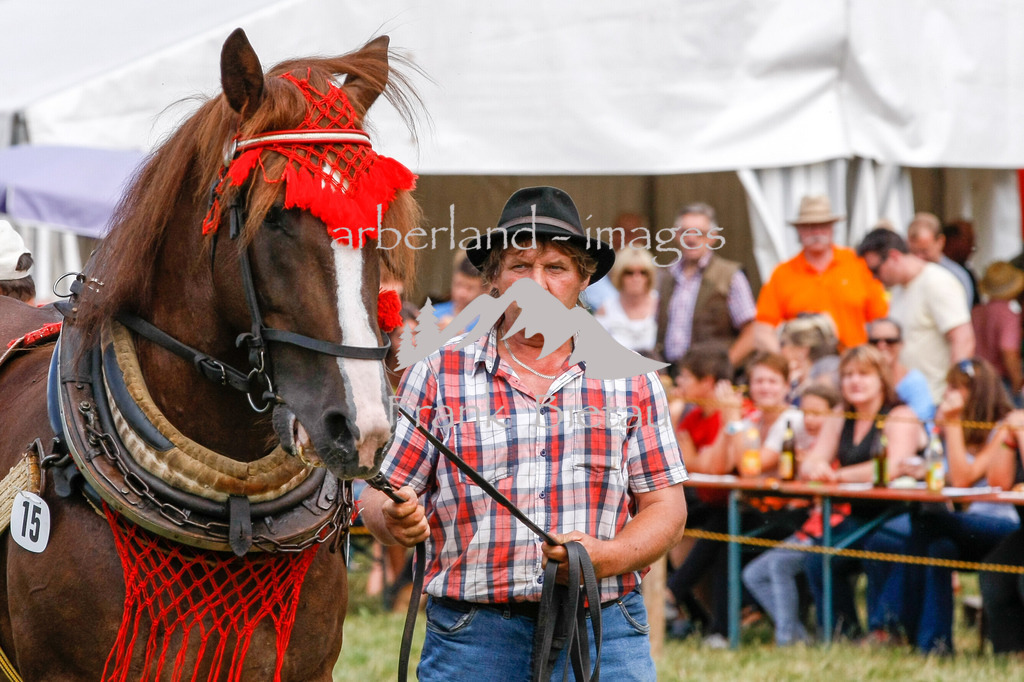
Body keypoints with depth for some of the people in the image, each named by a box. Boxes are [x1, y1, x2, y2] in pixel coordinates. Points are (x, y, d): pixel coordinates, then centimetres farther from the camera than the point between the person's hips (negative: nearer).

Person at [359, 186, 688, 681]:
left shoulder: (630, 381, 10)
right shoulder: (437, 375, 7)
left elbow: (666, 507, 8)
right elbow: (380, 497, 6)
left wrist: (605, 557, -11)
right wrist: (396, 521, -18)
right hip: (471, 635, -1)